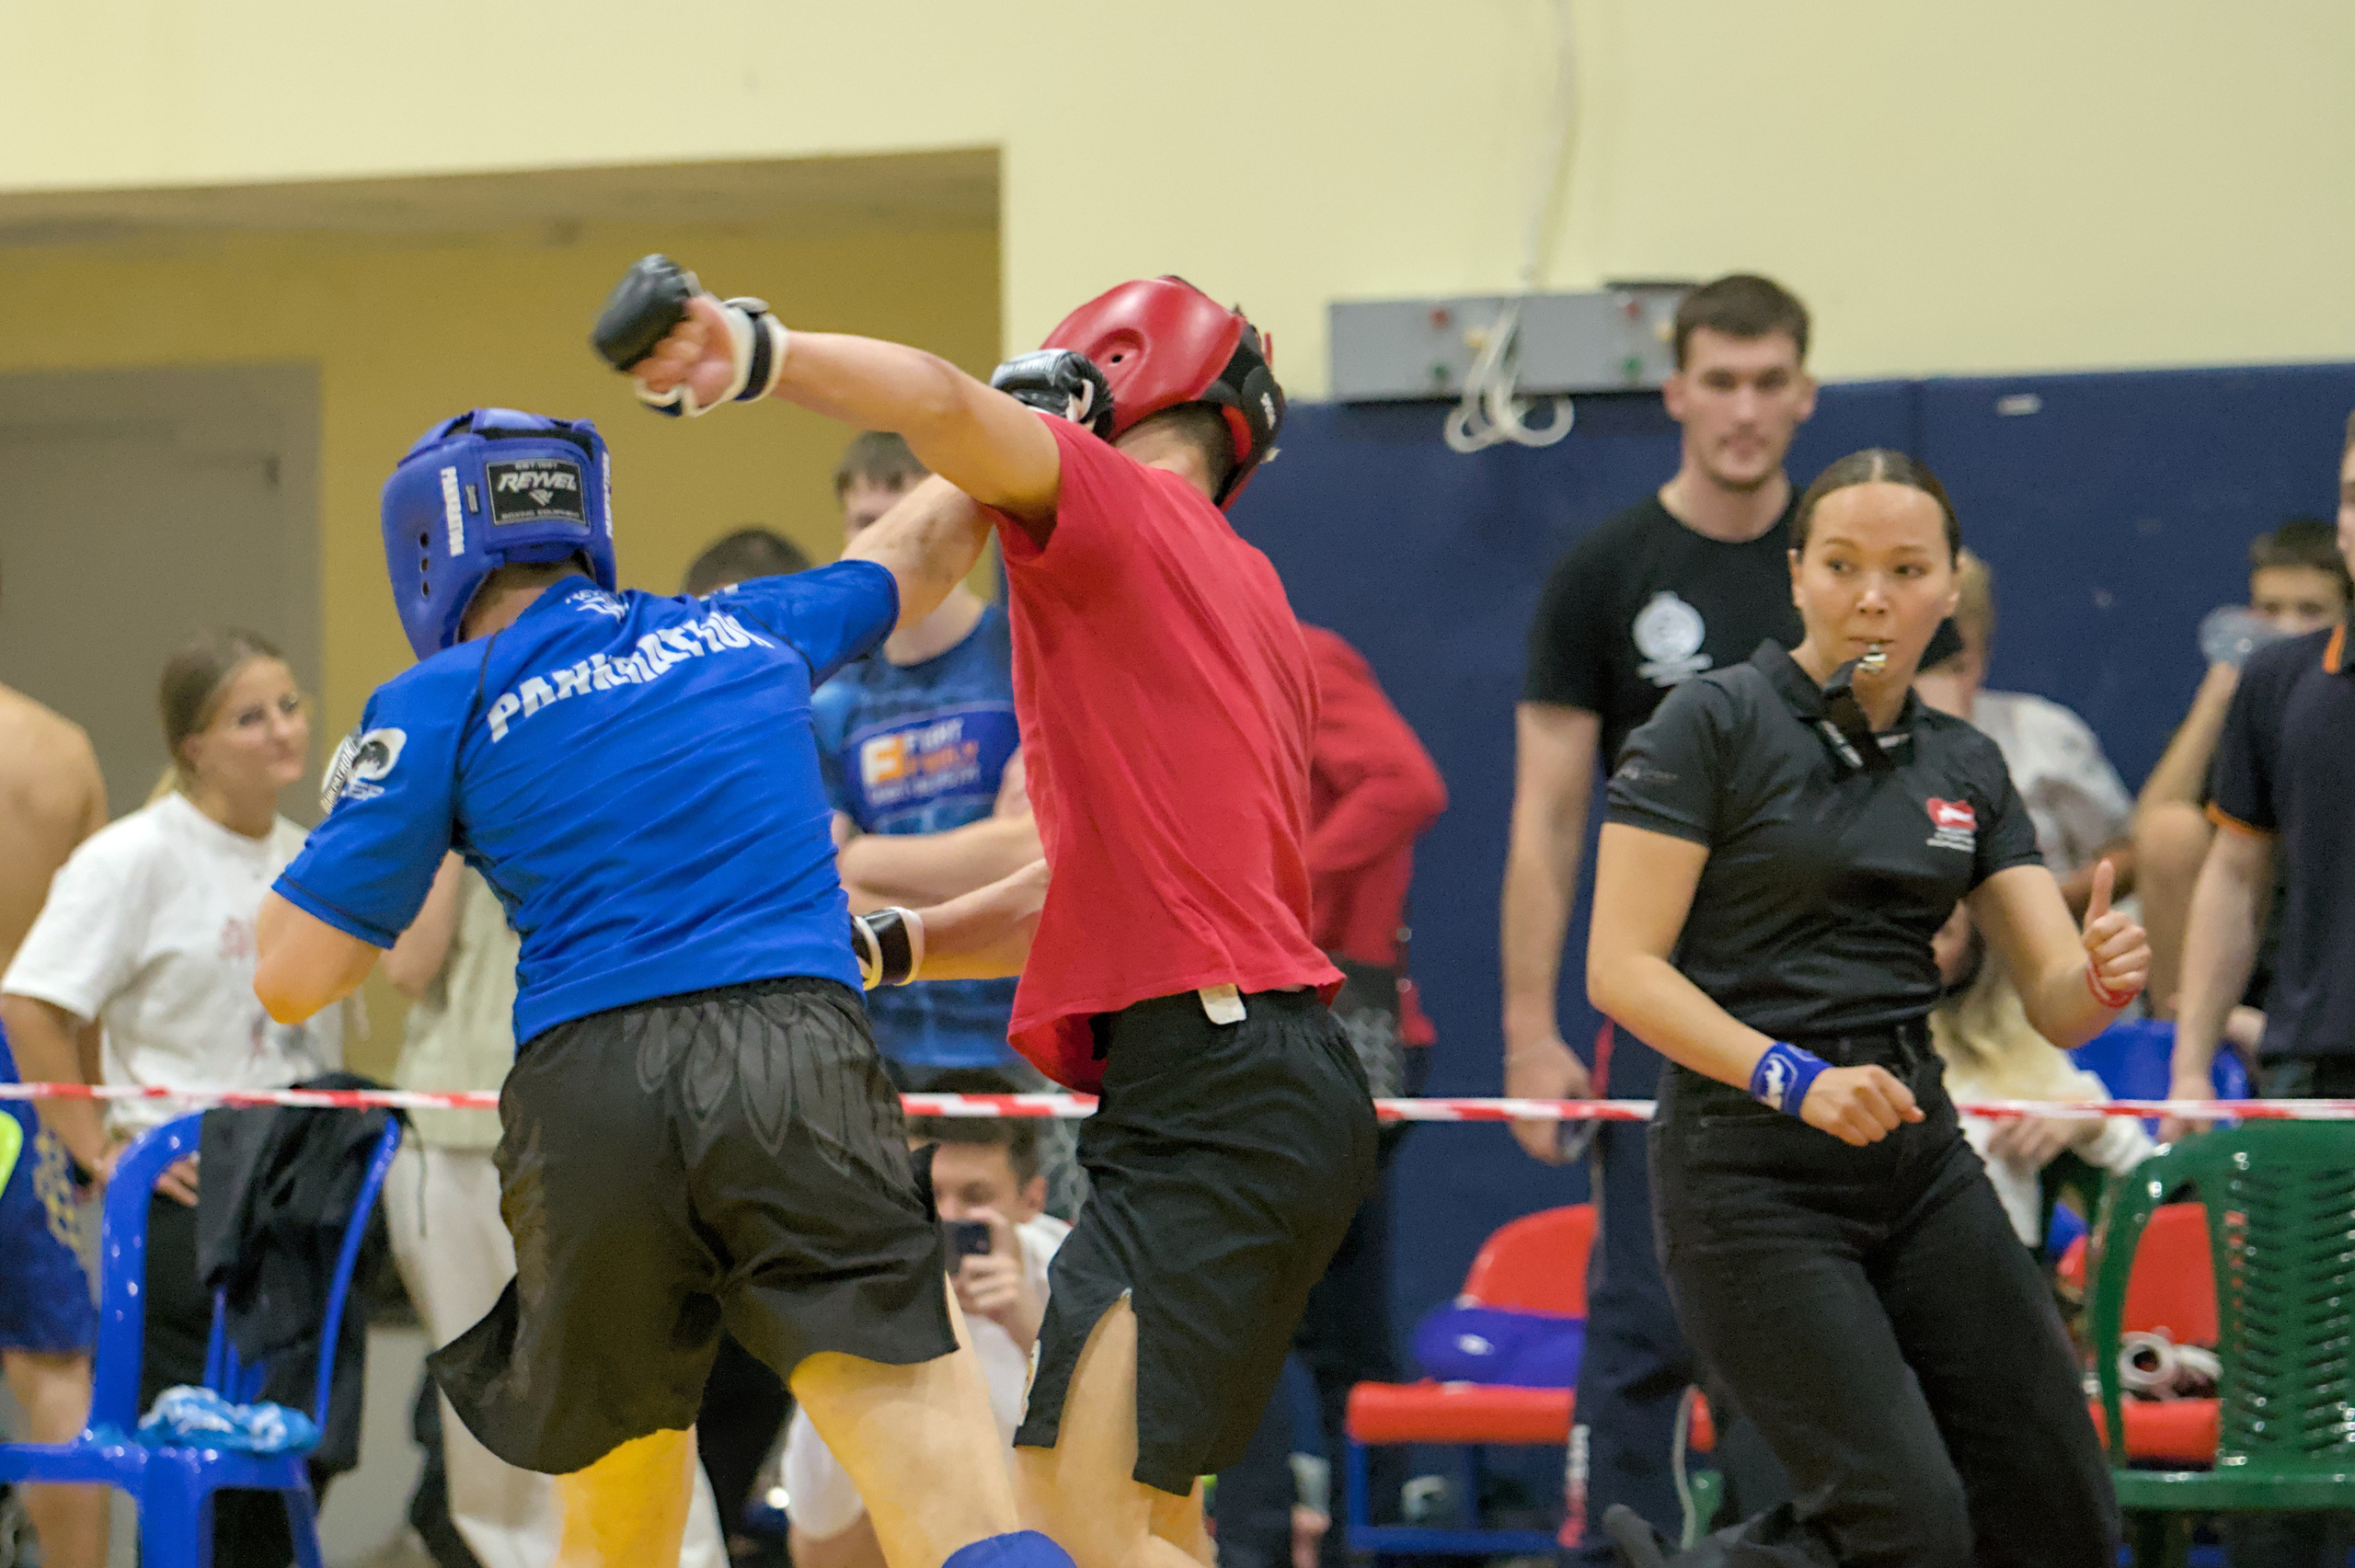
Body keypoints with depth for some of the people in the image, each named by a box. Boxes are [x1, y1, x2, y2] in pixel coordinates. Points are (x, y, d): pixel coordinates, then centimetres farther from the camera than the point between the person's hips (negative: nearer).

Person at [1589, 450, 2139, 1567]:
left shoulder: (1965, 769, 12)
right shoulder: (1713, 724, -5)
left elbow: (2057, 1005, 7)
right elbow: (1622, 970, -12)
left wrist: (2104, 977, -17)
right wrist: (1794, 1078, -24)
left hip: (1919, 1156, 7)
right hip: (1752, 1170, -7)